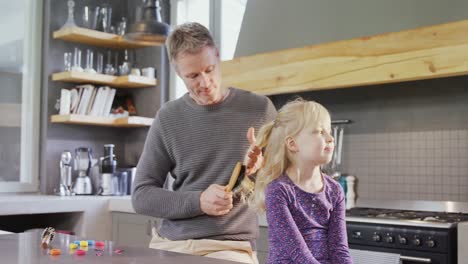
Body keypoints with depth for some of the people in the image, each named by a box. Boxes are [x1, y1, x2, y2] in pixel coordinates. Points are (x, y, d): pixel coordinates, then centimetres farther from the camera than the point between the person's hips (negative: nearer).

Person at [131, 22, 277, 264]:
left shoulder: (259, 109, 1)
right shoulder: (168, 118, 4)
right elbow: (141, 196, 4)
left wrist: (264, 168, -11)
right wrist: (198, 202, -10)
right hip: (169, 243, 2)